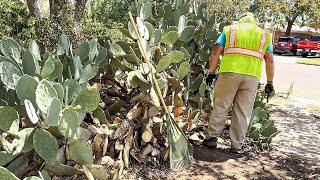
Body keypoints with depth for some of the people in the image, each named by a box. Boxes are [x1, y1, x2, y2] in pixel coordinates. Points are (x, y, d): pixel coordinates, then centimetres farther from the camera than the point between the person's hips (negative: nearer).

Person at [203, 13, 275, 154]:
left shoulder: (229, 30, 17)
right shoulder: (264, 35, 22)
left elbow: (216, 53, 8)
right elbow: (270, 60, 13)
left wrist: (211, 73, 14)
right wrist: (269, 82, 15)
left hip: (229, 72, -1)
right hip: (252, 76, 1)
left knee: (220, 106, 9)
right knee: (243, 112, 7)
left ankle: (212, 137, 12)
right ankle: (237, 146, 13)